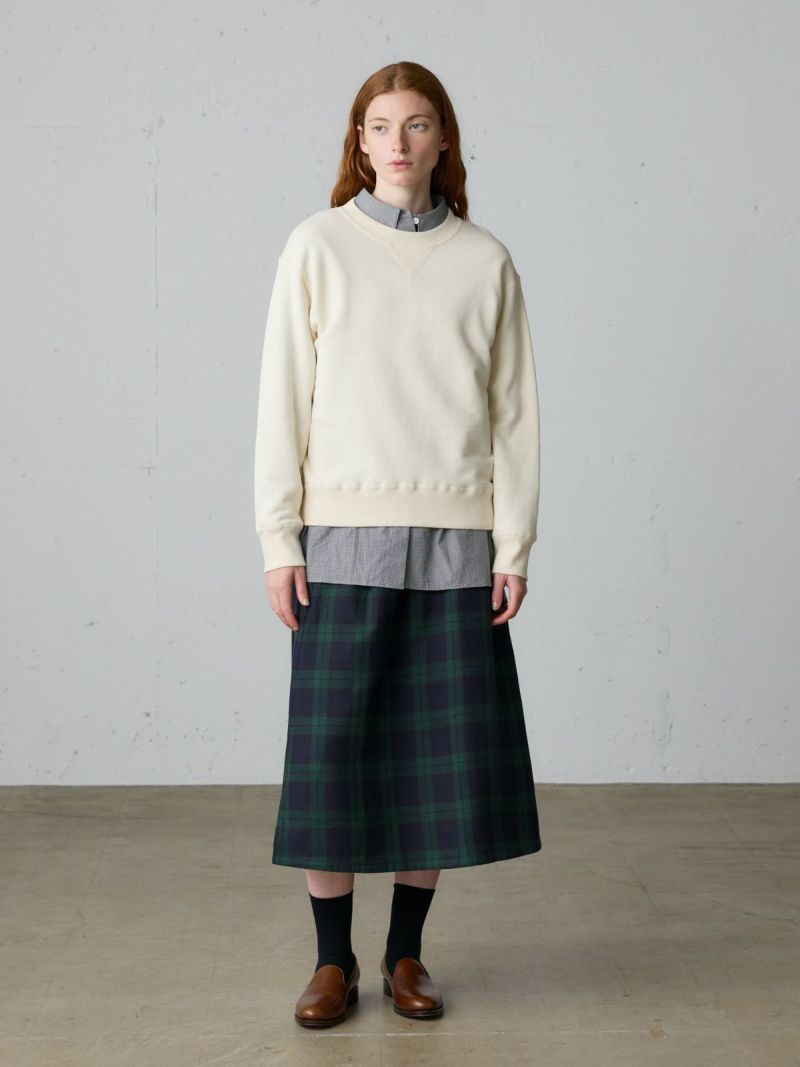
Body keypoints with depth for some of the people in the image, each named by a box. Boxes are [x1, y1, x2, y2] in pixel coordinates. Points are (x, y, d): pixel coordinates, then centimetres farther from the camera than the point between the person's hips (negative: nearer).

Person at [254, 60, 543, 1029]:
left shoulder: (485, 261, 6)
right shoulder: (319, 246, 3)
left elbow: (513, 411, 6)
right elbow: (283, 399, 1)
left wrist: (514, 546, 0)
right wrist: (278, 540, -4)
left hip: (454, 539, 1)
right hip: (345, 532, -1)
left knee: (440, 749, 5)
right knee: (331, 745, 1)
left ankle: (405, 954, 20)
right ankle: (333, 959, 15)